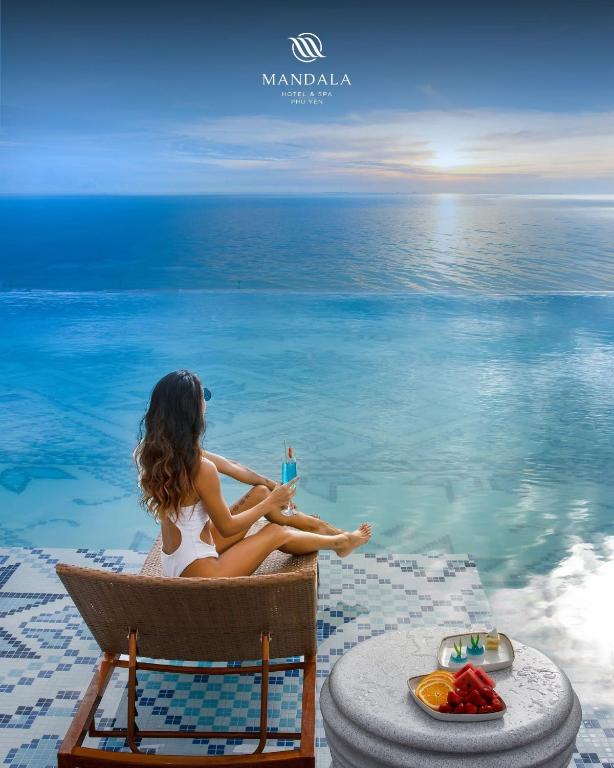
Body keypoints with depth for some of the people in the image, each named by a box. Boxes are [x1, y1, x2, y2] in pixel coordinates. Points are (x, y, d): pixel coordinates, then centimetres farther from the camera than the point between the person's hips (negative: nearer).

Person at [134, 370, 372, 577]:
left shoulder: (160, 450, -6)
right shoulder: (201, 469, -31)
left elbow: (231, 466, 5)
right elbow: (227, 528, -17)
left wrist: (272, 486, 12)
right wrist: (271, 502, -4)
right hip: (197, 573, -7)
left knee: (260, 492, 13)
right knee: (276, 533, 10)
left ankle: (316, 526, 35)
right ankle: (339, 542, 36)